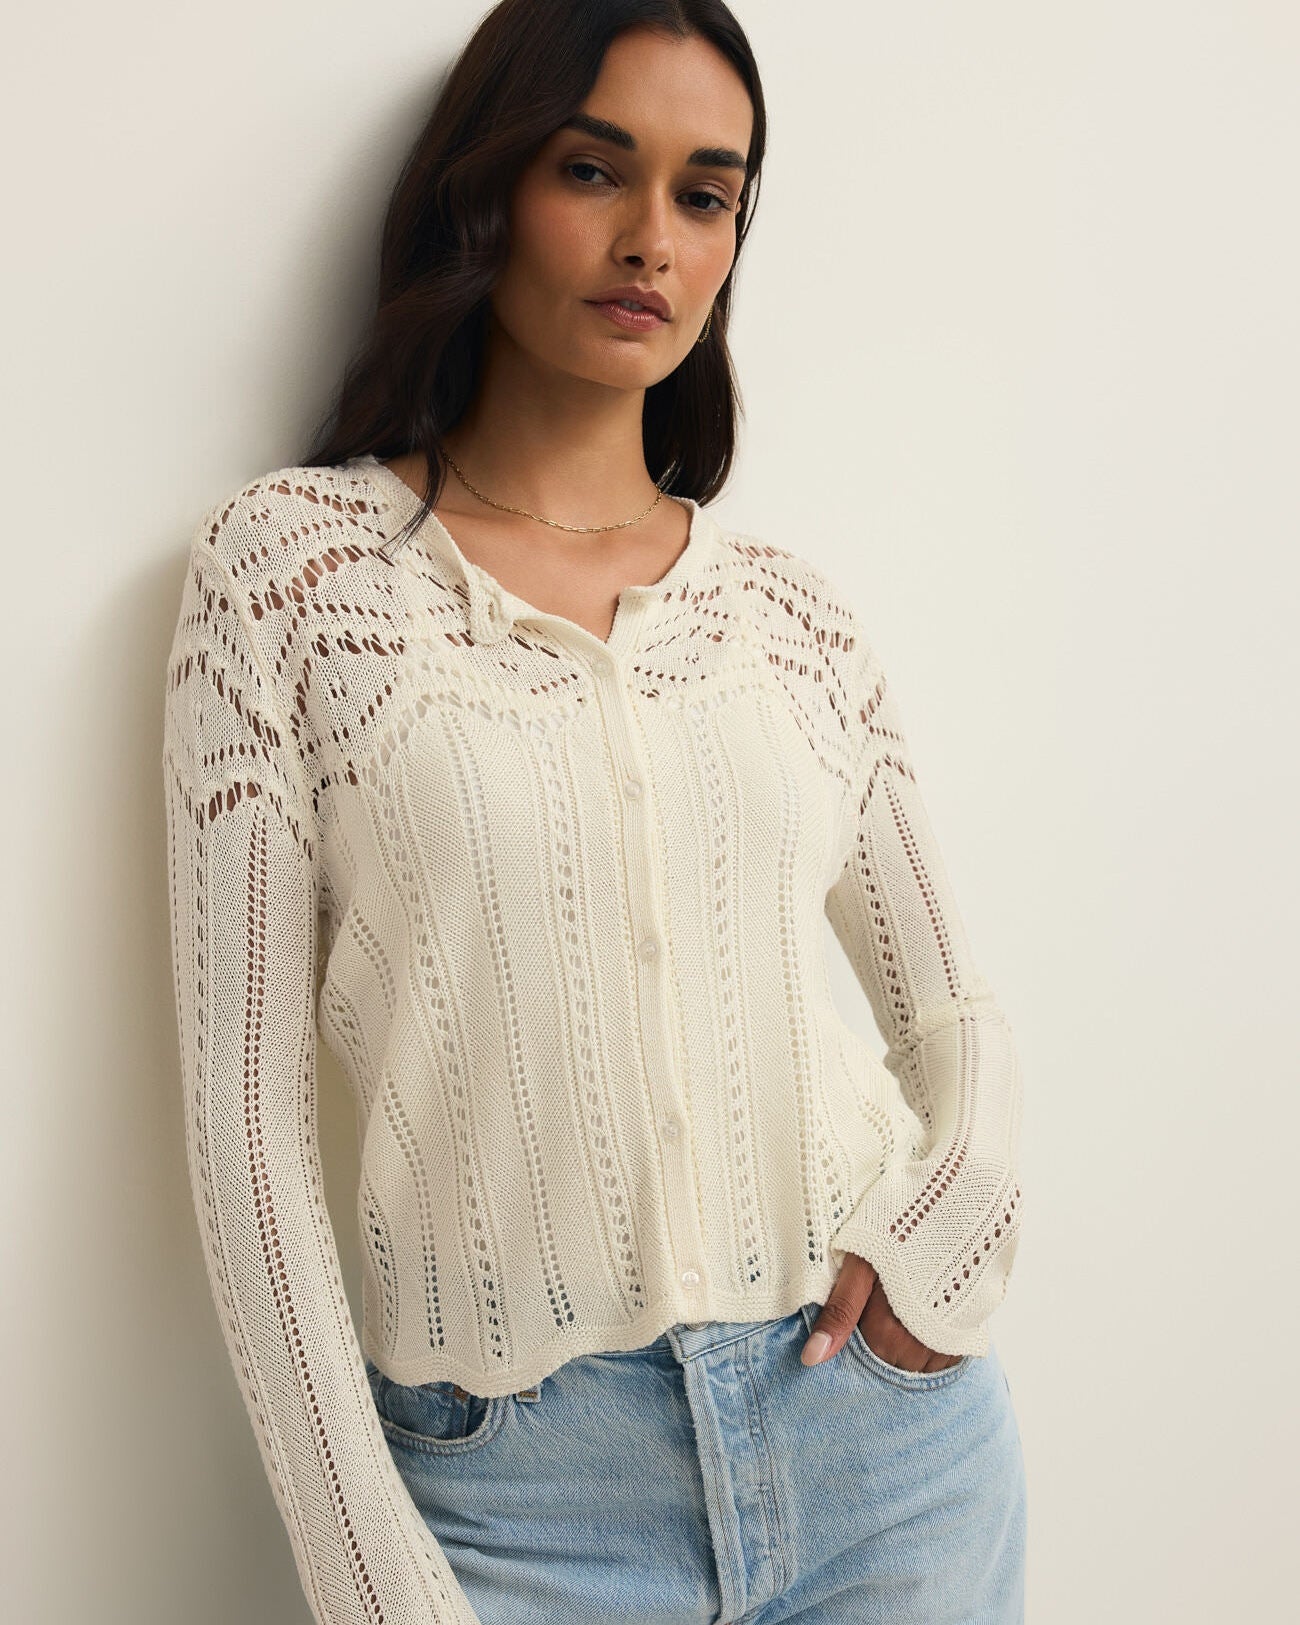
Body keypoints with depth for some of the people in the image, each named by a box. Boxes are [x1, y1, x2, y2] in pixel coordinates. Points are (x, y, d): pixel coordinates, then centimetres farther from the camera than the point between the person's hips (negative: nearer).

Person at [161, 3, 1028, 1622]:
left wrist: (959, 1215, -9)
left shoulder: (790, 607, 5)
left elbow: (953, 1013, 12)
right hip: (514, 1485, -3)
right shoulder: (292, 560, -4)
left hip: (885, 1427, 3)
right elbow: (245, 1101, -7)